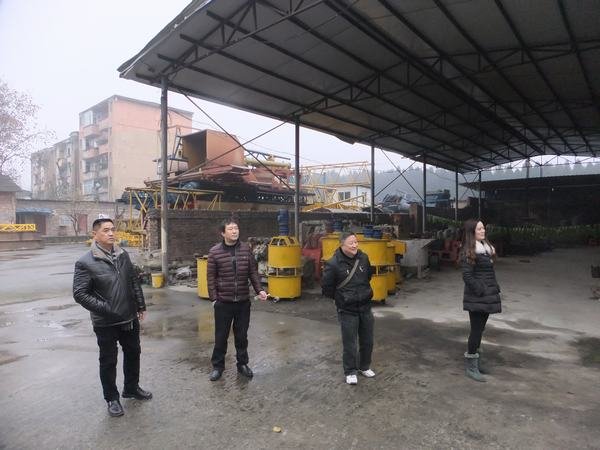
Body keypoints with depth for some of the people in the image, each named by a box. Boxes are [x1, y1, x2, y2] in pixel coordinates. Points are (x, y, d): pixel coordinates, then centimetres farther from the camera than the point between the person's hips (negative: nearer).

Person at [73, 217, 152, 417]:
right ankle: (112, 398, 30)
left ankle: (132, 388, 41)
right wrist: (105, 309, -20)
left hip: (130, 318, 6)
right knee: (108, 361, 11)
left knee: (133, 353, 20)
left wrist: (141, 306, 9)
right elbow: (79, 294, -15)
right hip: (106, 323, -5)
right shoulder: (85, 262, -14)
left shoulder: (123, 255, 2)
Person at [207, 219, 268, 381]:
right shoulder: (214, 252, -6)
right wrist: (214, 298, -8)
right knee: (221, 336, 10)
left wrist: (259, 290, -7)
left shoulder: (246, 249, 0)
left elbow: (253, 272, 4)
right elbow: (211, 277, -3)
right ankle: (218, 366, 28)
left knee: (242, 335, 14)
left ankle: (242, 364, 31)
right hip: (223, 302, -2)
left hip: (243, 301, 2)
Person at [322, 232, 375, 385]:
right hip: (347, 310, -5)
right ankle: (350, 372, 25)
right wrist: (340, 298, 3)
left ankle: (364, 367, 38)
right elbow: (326, 286, -9)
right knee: (349, 343, 4)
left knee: (367, 341, 17)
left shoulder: (363, 257, -3)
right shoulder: (333, 263, -19)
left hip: (365, 307, 5)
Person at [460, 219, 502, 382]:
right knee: (476, 329, -4)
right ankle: (471, 366, 7)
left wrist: (495, 289, 11)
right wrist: (481, 292, -18)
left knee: (480, 329, 14)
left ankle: (475, 362, 26)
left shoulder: (487, 248, 13)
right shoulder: (469, 252, -13)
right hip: (476, 298, -8)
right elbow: (467, 276, -18)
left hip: (487, 297, 8)